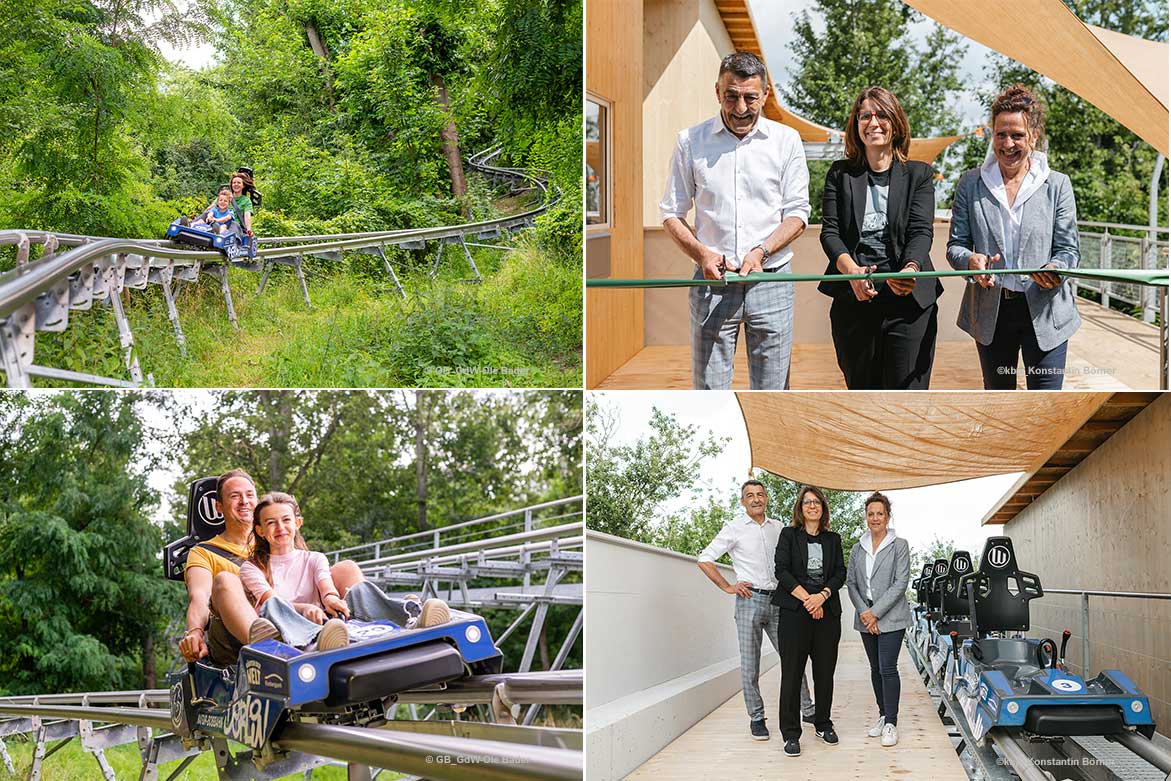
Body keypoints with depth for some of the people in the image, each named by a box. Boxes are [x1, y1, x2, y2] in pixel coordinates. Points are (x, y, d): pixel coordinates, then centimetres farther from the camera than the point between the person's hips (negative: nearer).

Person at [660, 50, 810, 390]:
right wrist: (702, 254, -12)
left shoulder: (786, 140, 5)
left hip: (772, 282, 0)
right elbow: (671, 213, 7)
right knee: (709, 390, 1)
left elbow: (797, 212, 4)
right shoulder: (690, 141, 4)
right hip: (712, 282, 0)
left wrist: (761, 251, -13)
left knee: (772, 390, 5)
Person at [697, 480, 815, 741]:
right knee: (750, 664, 0)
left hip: (777, 600, 3)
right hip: (750, 600, -3)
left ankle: (808, 709, 14)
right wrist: (727, 587, -4)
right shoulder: (734, 528, 0)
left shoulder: (778, 528, 12)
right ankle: (756, 718, 8)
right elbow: (704, 560, -1)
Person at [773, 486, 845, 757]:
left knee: (825, 671, 6)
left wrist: (822, 596, -11)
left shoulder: (833, 539, 14)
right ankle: (791, 734, -1)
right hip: (794, 611, -3)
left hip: (827, 612, 3)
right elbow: (782, 570, -3)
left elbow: (840, 573, 6)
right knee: (791, 671, -5)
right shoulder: (789, 534, 6)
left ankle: (823, 724, 20)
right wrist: (806, 598, -11)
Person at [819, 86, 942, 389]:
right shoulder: (840, 174, 10)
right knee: (861, 391, 10)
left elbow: (921, 231, -5)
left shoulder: (918, 174, 7)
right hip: (853, 299, 2)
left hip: (908, 299, -2)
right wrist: (851, 270, -22)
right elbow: (830, 231, -1)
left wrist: (910, 269, -27)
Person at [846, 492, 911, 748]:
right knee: (876, 668, 10)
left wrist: (876, 612, -14)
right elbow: (851, 583, 8)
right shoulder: (857, 549, 11)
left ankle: (891, 723, -6)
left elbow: (900, 583, -10)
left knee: (888, 668, -10)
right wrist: (864, 611, -8)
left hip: (891, 617, -5)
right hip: (866, 618, 5)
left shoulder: (899, 546, -3)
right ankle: (883, 715, 20)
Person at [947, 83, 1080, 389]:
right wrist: (970, 260, -19)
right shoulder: (971, 183, 4)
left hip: (1044, 311, -2)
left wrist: (1055, 270, -23)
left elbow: (1069, 249, 0)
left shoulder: (1057, 185, 1)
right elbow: (955, 245, 5)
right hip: (990, 311, 2)